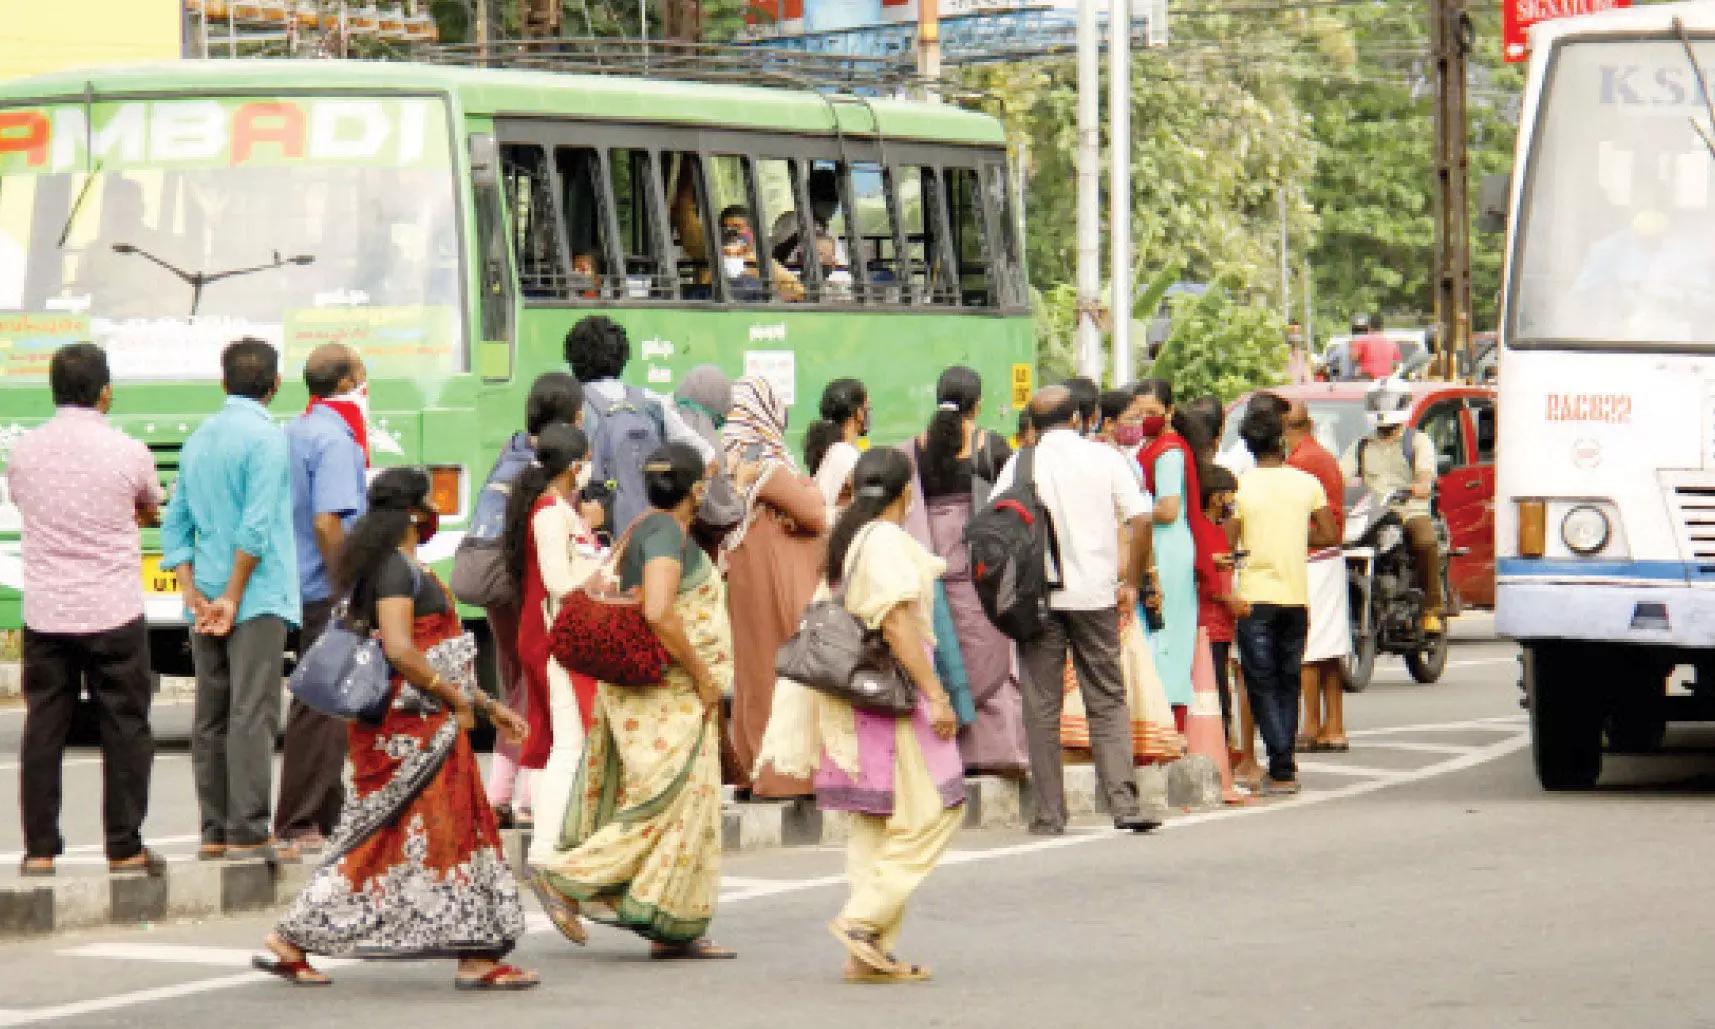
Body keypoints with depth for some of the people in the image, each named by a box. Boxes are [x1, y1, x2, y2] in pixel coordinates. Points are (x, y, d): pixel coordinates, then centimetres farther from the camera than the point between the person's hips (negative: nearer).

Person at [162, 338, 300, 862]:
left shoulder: (198, 440, 13)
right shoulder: (266, 438, -9)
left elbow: (174, 525, 10)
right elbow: (255, 528, -17)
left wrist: (195, 596, 3)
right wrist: (232, 598, -13)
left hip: (206, 603, 7)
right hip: (259, 601, -7)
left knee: (211, 720, 9)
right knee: (252, 715, -9)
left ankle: (214, 833, 10)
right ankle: (248, 833, -13)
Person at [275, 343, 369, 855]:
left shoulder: (295, 432, 13)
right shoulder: (334, 440, -16)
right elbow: (327, 522, -23)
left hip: (306, 589, 10)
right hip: (327, 592, -10)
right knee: (320, 707, -6)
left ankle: (327, 813, 24)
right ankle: (301, 824, -5)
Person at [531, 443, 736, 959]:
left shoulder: (646, 529, 13)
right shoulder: (666, 532, -15)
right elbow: (659, 613, -29)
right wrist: (701, 675, -19)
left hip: (674, 700, 10)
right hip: (666, 697, -10)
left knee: (691, 807, 10)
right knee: (666, 801, -8)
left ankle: (674, 930, 10)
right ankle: (563, 875, -8)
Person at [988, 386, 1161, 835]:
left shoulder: (1021, 465, 2)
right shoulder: (1104, 458, 3)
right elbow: (1141, 518, -4)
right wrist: (1132, 581, 5)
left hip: (1037, 597, -1)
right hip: (1095, 595, 1)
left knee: (1042, 707, 5)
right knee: (1108, 702, 7)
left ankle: (1050, 813, 3)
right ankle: (1124, 803, -6)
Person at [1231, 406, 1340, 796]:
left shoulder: (1240, 486, -6)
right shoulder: (1306, 483, 2)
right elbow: (1329, 535, 4)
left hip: (1255, 594, -3)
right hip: (1296, 595, 3)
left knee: (1262, 684, -1)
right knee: (1288, 682, 15)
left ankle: (1282, 770, -11)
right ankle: (1285, 762, 16)